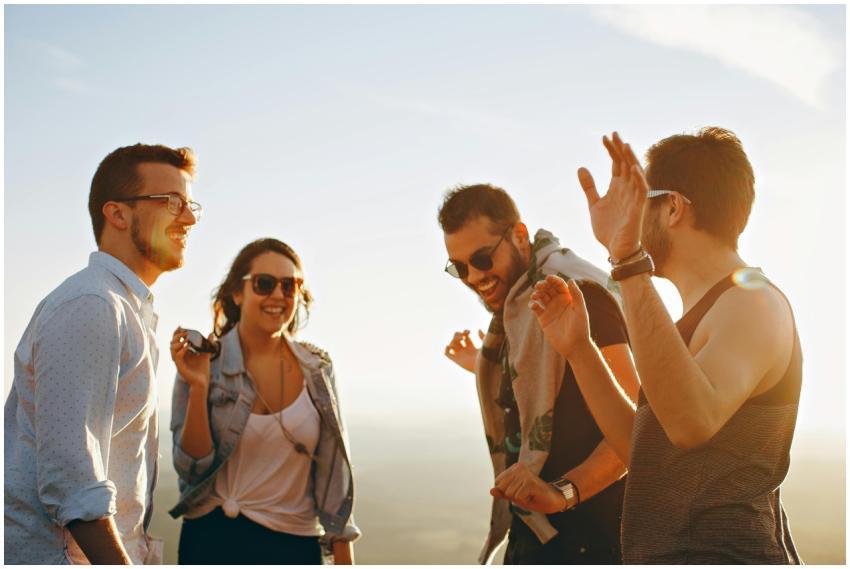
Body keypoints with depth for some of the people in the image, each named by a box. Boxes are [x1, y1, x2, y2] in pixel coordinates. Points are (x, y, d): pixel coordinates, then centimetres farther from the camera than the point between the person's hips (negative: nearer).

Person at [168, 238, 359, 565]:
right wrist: (198, 387, -21)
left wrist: (343, 558, 1)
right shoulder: (203, 364, -7)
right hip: (215, 543, -2)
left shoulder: (317, 369, -1)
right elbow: (193, 469, -9)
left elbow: (332, 469, 3)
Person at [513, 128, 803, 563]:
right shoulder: (711, 310, 17)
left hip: (721, 552, -9)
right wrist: (578, 349, 8)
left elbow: (693, 422, -34)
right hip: (669, 552, 9)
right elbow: (644, 453, 15)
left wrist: (629, 262, -37)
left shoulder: (753, 303, -13)